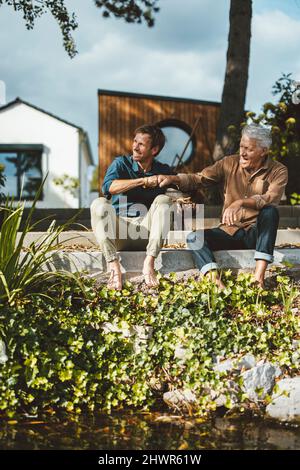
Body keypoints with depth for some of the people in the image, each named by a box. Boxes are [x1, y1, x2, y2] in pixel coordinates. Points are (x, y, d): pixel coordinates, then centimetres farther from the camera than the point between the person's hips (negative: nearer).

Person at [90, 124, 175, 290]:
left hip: (146, 231, 1)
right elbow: (108, 187, -19)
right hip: (118, 230, -1)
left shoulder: (163, 171, 7)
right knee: (99, 204, -26)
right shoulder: (121, 163, 2)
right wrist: (144, 181, -22)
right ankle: (114, 268, -36)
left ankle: (149, 264, -32)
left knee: (164, 200, -22)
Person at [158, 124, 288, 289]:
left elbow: (271, 199, -25)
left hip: (256, 233, -3)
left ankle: (259, 276, -40)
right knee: (194, 237, -21)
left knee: (270, 211, -33)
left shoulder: (278, 171, -6)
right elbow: (199, 179, 0)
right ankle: (216, 282, -47)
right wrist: (174, 179, -19)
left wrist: (241, 202, -41)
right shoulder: (229, 164, 4)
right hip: (229, 232, 3)